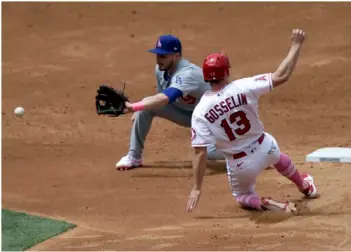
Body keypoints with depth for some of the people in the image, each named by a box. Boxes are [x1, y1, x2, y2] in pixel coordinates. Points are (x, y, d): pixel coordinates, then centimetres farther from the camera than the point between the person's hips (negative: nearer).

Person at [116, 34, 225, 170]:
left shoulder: (187, 74, -37)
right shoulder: (160, 69, -11)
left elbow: (163, 100, -52)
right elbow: (161, 97, 2)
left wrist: (132, 107, -59)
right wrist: (139, 109, -16)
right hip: (184, 111, 8)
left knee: (211, 153, -33)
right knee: (146, 105, -15)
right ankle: (134, 157, -4)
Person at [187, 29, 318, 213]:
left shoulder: (200, 112, -21)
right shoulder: (243, 88, -22)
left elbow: (200, 152, -21)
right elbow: (281, 77, -19)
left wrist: (196, 188, -15)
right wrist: (296, 46, -8)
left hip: (240, 166, -2)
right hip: (265, 149, 2)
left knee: (243, 197, 29)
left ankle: (271, 205, -3)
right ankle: (305, 186, 63)